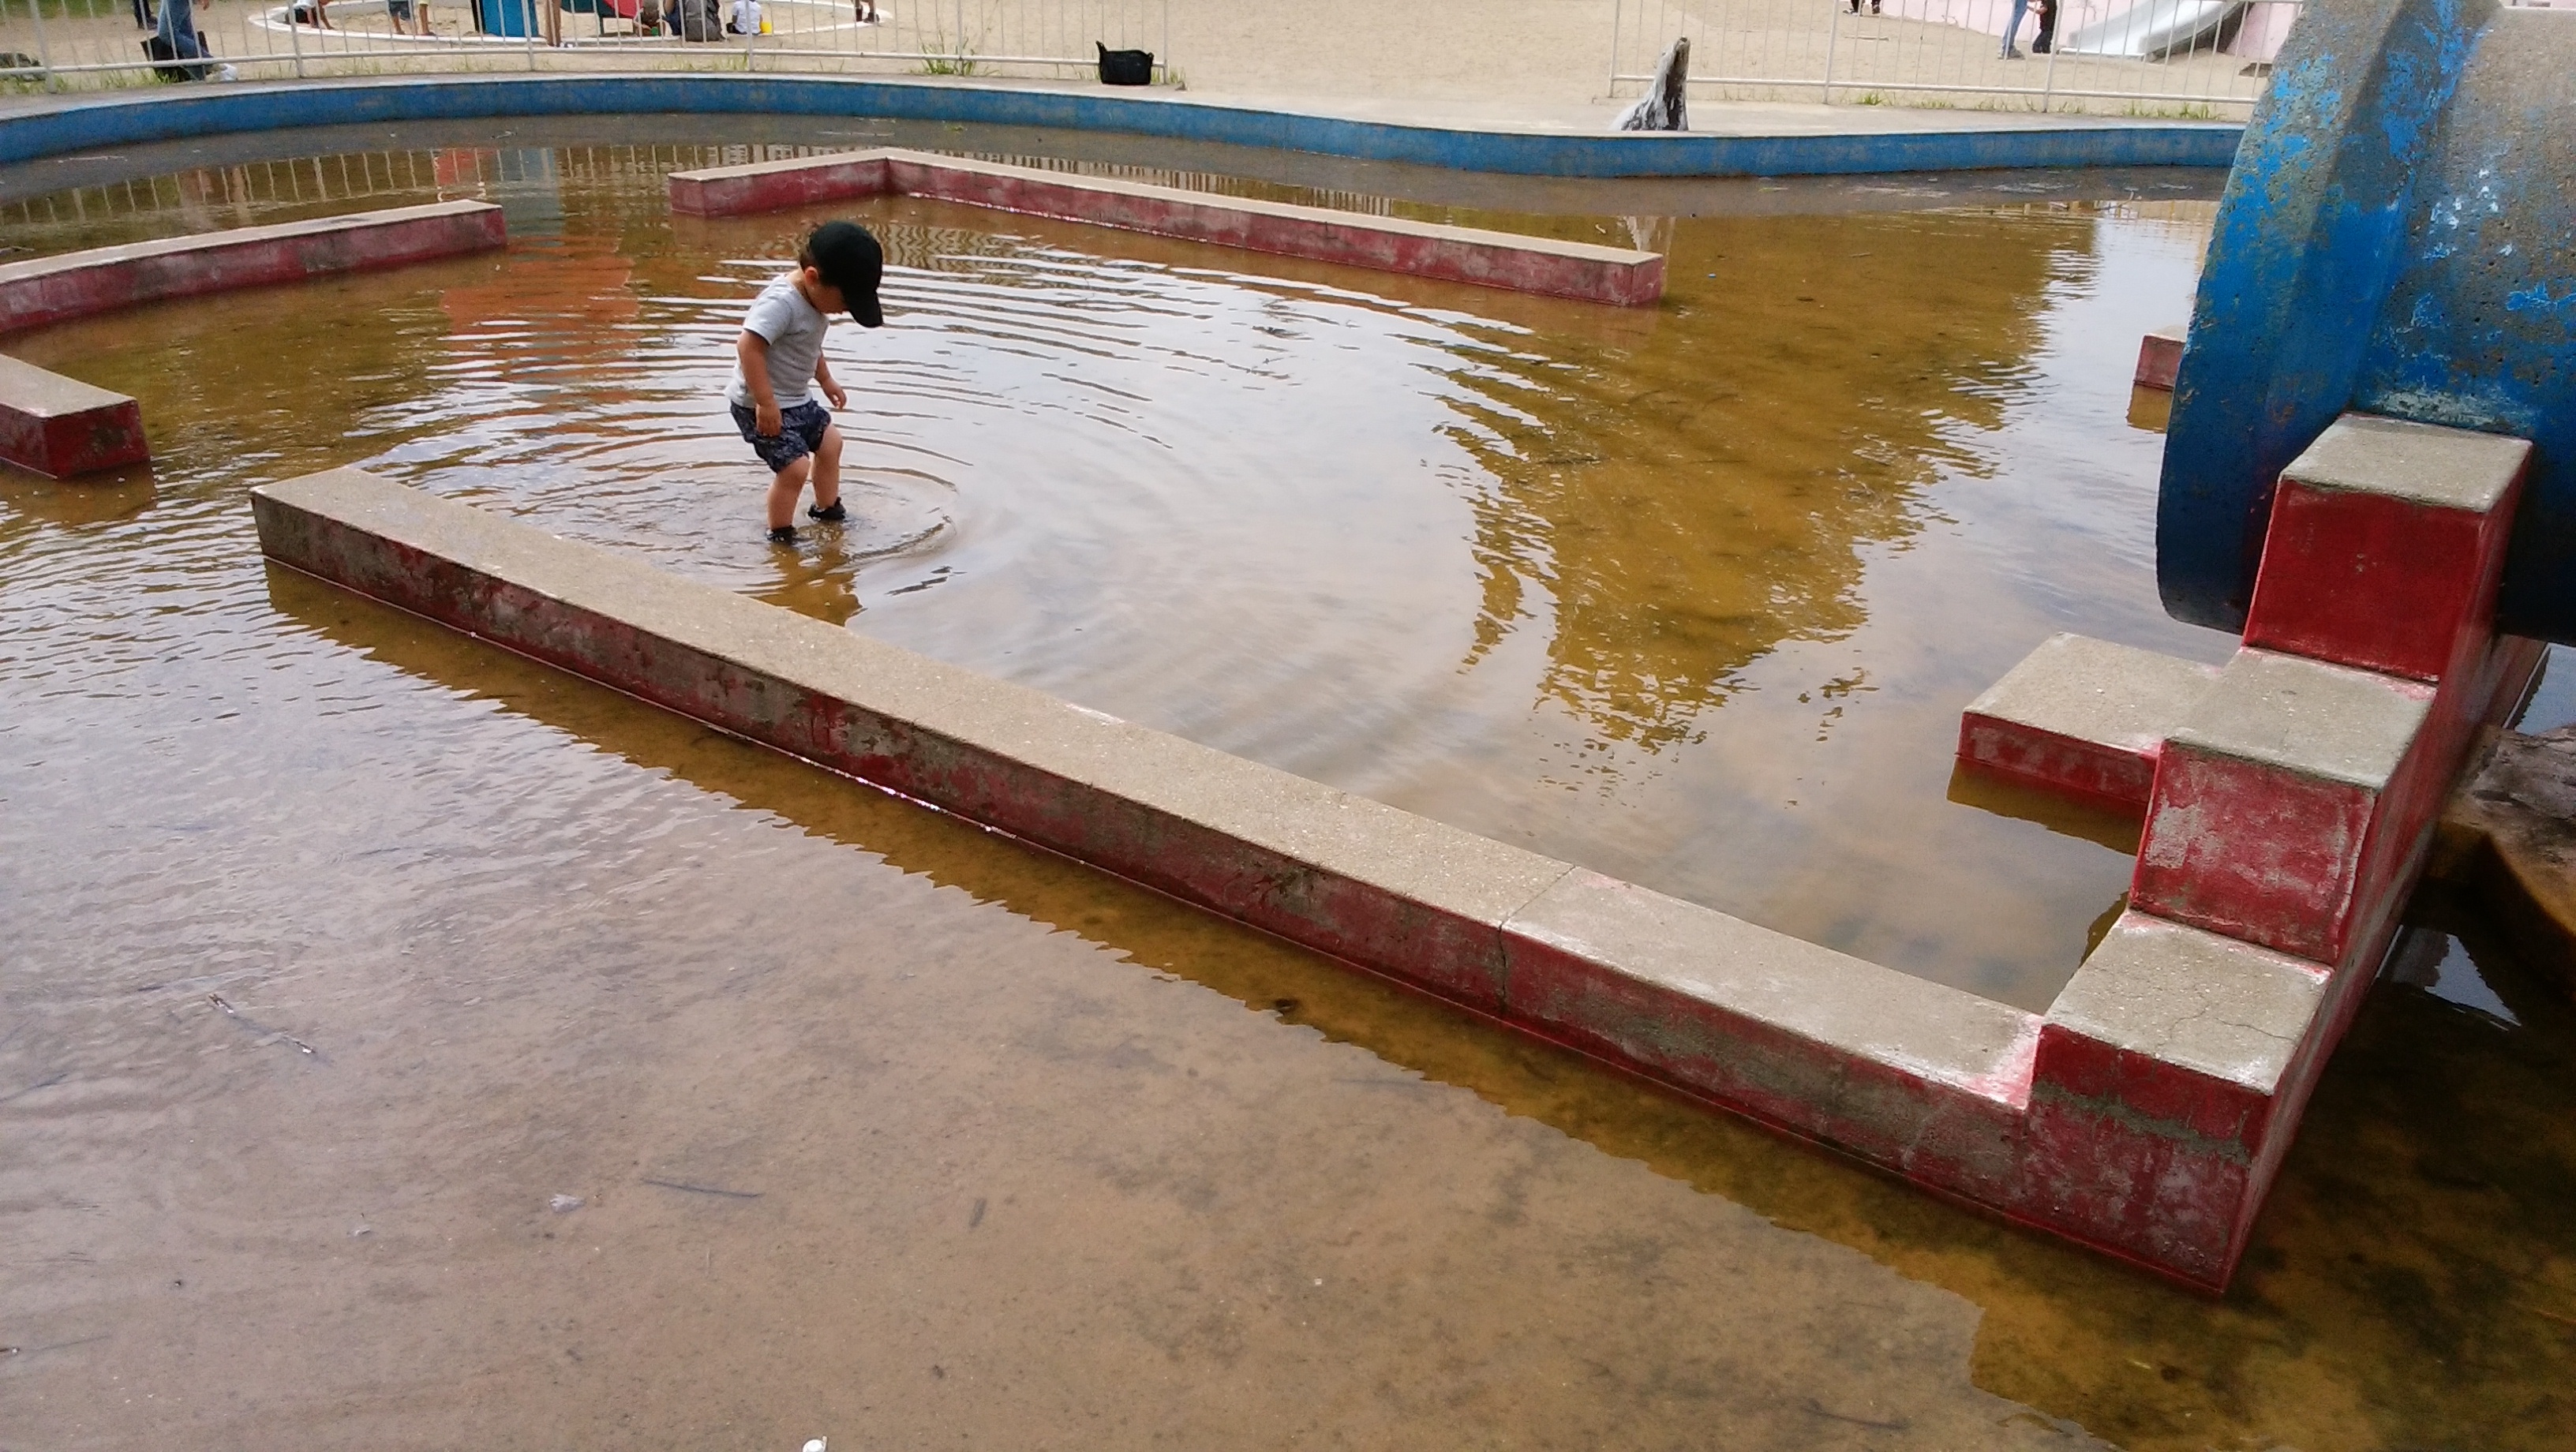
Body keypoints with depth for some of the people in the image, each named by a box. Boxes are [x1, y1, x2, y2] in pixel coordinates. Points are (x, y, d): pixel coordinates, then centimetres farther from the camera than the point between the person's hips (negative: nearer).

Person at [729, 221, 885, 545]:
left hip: (796, 399, 10)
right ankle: (781, 536, 4)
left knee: (830, 441, 22)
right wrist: (766, 402, -34)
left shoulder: (812, 299, 3)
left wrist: (826, 380, 27)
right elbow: (748, 346, -35)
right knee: (795, 466, -15)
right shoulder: (781, 302, -28)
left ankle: (827, 510, 40)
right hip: (762, 405, -10)